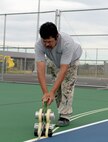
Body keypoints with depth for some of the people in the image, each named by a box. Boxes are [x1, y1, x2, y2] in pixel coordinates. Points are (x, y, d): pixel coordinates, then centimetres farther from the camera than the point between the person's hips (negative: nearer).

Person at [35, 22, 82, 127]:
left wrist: (52, 92, -52)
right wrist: (45, 92, -50)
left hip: (71, 60, -3)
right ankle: (62, 113, 13)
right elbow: (40, 69, -41)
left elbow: (63, 70, -47)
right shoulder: (39, 45, -36)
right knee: (57, 86, 0)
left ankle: (65, 116, -9)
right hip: (54, 61, 4)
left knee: (67, 87, -14)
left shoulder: (67, 43, -46)